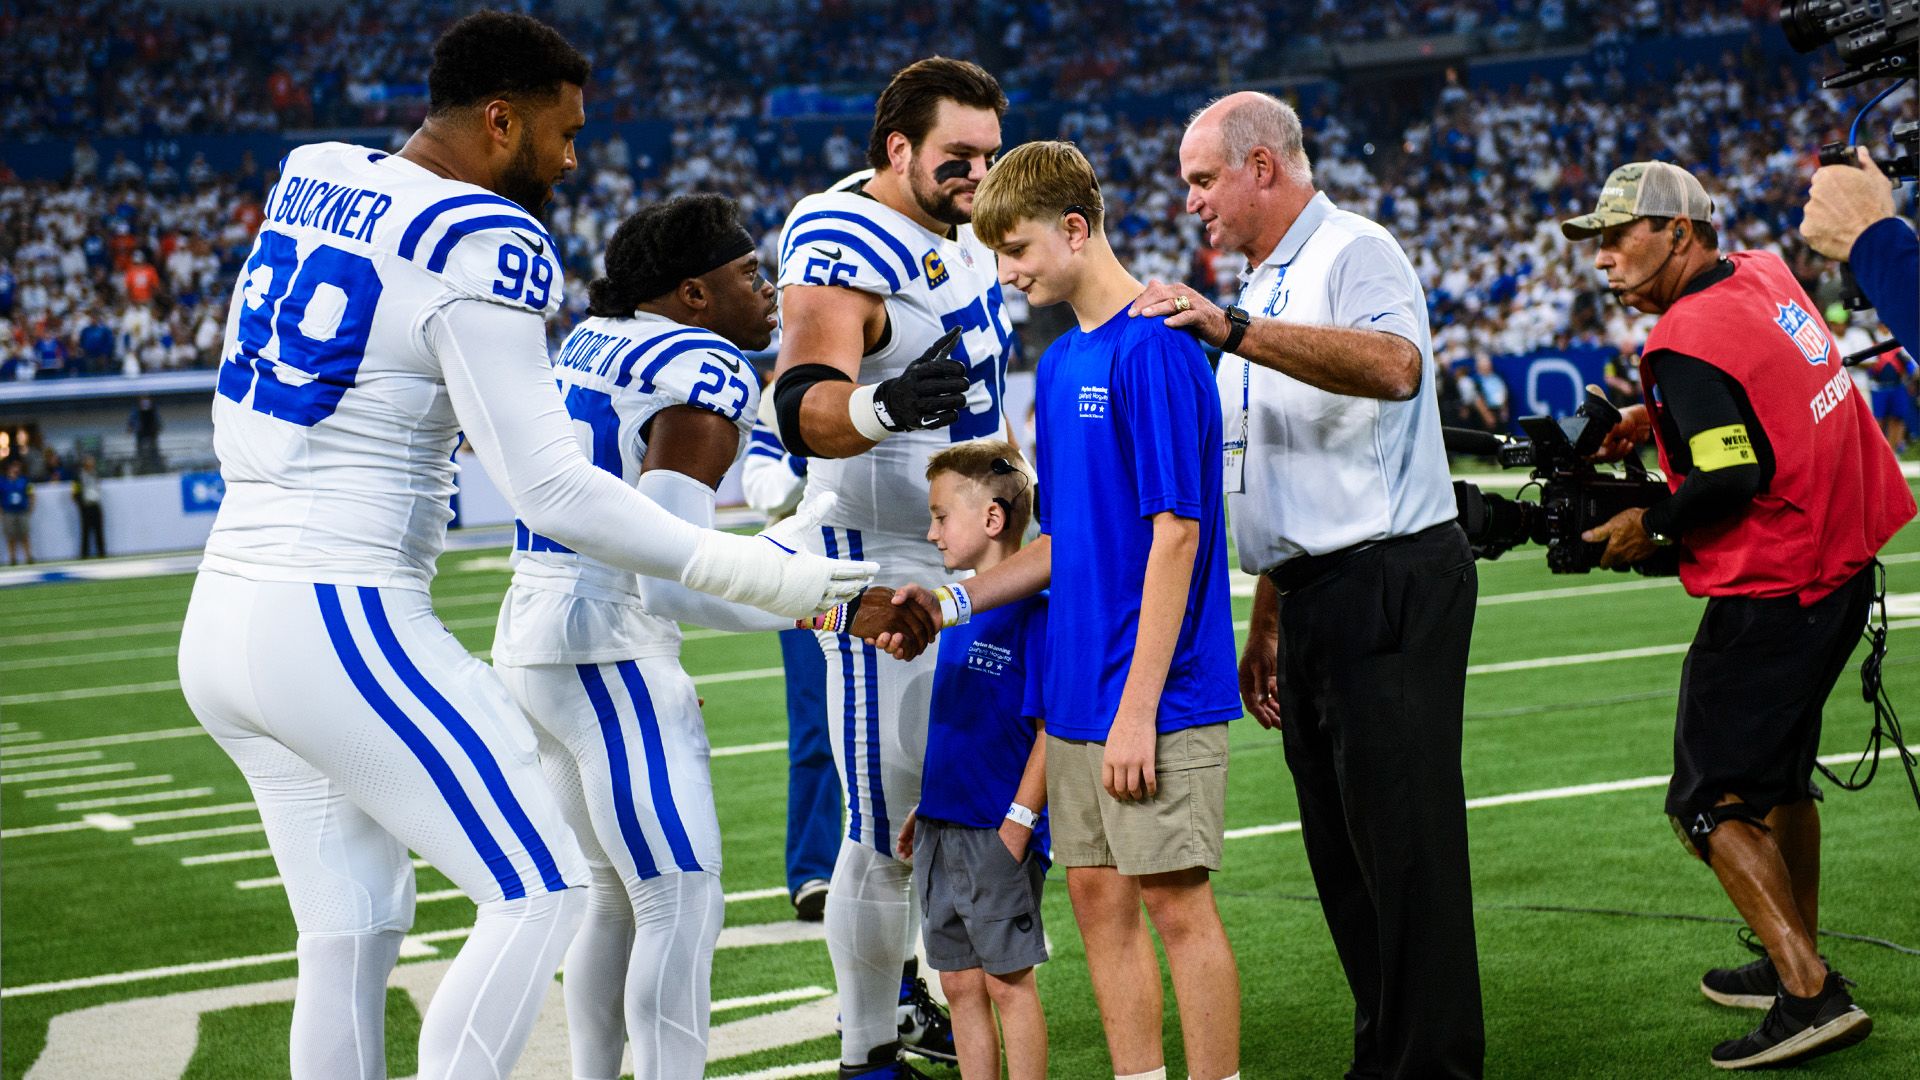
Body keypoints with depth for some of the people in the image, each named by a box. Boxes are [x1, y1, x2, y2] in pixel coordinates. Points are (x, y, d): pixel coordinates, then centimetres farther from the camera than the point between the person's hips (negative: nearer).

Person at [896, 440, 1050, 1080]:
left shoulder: (1033, 609, -14)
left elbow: (1051, 728, -16)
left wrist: (1019, 819, -19)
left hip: (998, 834, -8)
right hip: (943, 829, 8)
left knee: (1007, 979, -1)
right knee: (959, 981, 12)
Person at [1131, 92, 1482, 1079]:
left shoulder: (1355, 253, -8)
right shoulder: (1265, 293, 21)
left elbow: (1395, 366, -31)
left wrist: (1235, 331, -38)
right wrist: (1265, 625, 22)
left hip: (1389, 588, -10)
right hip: (1314, 595, 10)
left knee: (1405, 842, -8)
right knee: (1340, 848, 11)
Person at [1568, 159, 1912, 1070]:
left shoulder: (1687, 342, -20)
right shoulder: (1764, 275, 7)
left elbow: (1731, 479, -25)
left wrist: (1649, 527, -9)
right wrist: (1658, 418, 15)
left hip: (1771, 596, -10)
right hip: (1844, 564, 10)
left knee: (1710, 805, -5)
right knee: (1778, 774, 24)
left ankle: (1809, 996, -11)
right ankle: (1796, 962, 34)